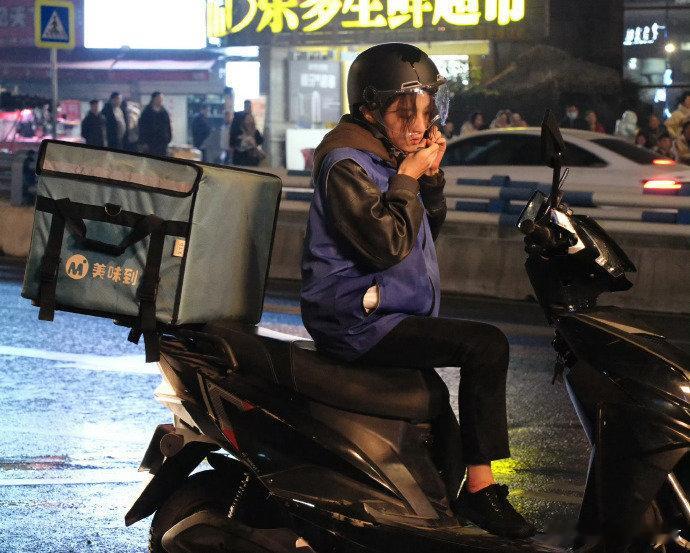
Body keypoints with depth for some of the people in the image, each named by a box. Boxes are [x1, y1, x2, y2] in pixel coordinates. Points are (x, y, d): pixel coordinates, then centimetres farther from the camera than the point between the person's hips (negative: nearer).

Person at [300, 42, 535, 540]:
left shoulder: (389, 155, 12)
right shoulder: (346, 163, -17)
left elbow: (429, 228, 18)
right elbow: (386, 244, -26)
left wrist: (431, 176, 2)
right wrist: (408, 178, -19)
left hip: (387, 315, 11)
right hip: (357, 320, -11)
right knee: (486, 345, -23)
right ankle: (481, 489, -22)